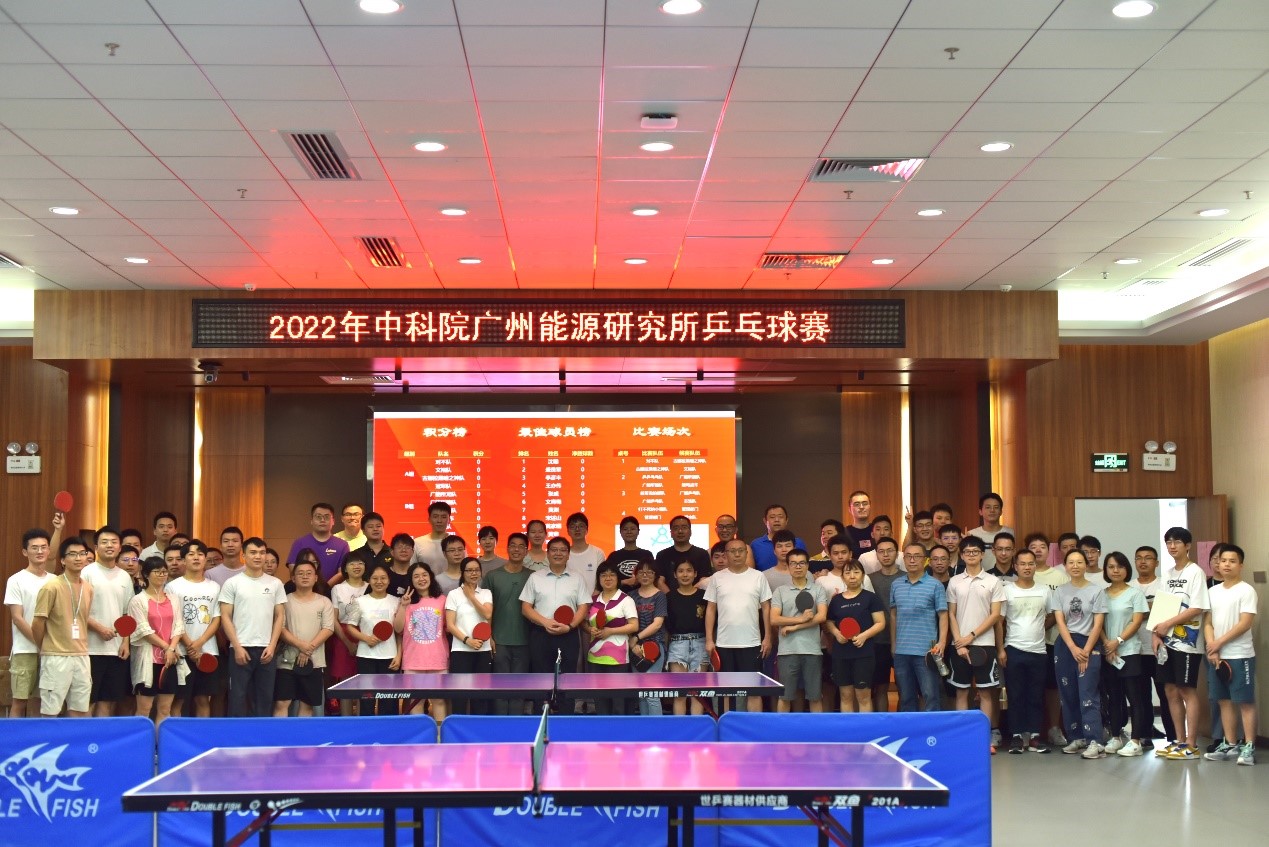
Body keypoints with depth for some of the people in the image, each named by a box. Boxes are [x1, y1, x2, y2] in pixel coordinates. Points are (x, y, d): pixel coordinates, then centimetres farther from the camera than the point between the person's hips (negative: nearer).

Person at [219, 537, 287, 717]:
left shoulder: (275, 584, 8)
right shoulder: (232, 583, 1)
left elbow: (279, 617, 8)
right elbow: (225, 617, -1)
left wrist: (272, 646, -3)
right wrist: (238, 647, -9)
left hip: (267, 650, 2)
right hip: (241, 649, -2)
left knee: (265, 698, 6)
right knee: (238, 697, -1)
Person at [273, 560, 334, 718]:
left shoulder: (325, 602, 6)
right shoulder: (285, 600, 3)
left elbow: (328, 629, -3)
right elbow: (280, 628, -5)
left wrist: (309, 649, -15)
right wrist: (300, 645, -18)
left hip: (314, 662, 1)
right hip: (287, 660, -1)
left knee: (307, 703, 7)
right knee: (281, 703, -7)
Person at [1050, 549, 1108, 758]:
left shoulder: (1096, 591, 0)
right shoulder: (1059, 592, 8)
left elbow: (1098, 624, -3)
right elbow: (1060, 622, 1)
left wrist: (1086, 651, -10)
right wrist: (1074, 649, -11)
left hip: (1090, 645, -3)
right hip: (1065, 645, 3)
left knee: (1088, 694, -12)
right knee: (1068, 694, 4)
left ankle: (1094, 743, -17)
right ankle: (1077, 738, 12)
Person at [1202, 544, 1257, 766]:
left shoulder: (1246, 590, -6)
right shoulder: (1213, 591, 12)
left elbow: (1246, 623, -14)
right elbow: (1207, 623, 10)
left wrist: (1219, 642, -13)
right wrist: (1212, 649, -5)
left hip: (1240, 655, -6)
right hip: (1216, 656, 6)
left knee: (1245, 701, -4)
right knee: (1225, 701, 10)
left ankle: (1248, 747, -2)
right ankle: (1230, 745, 17)